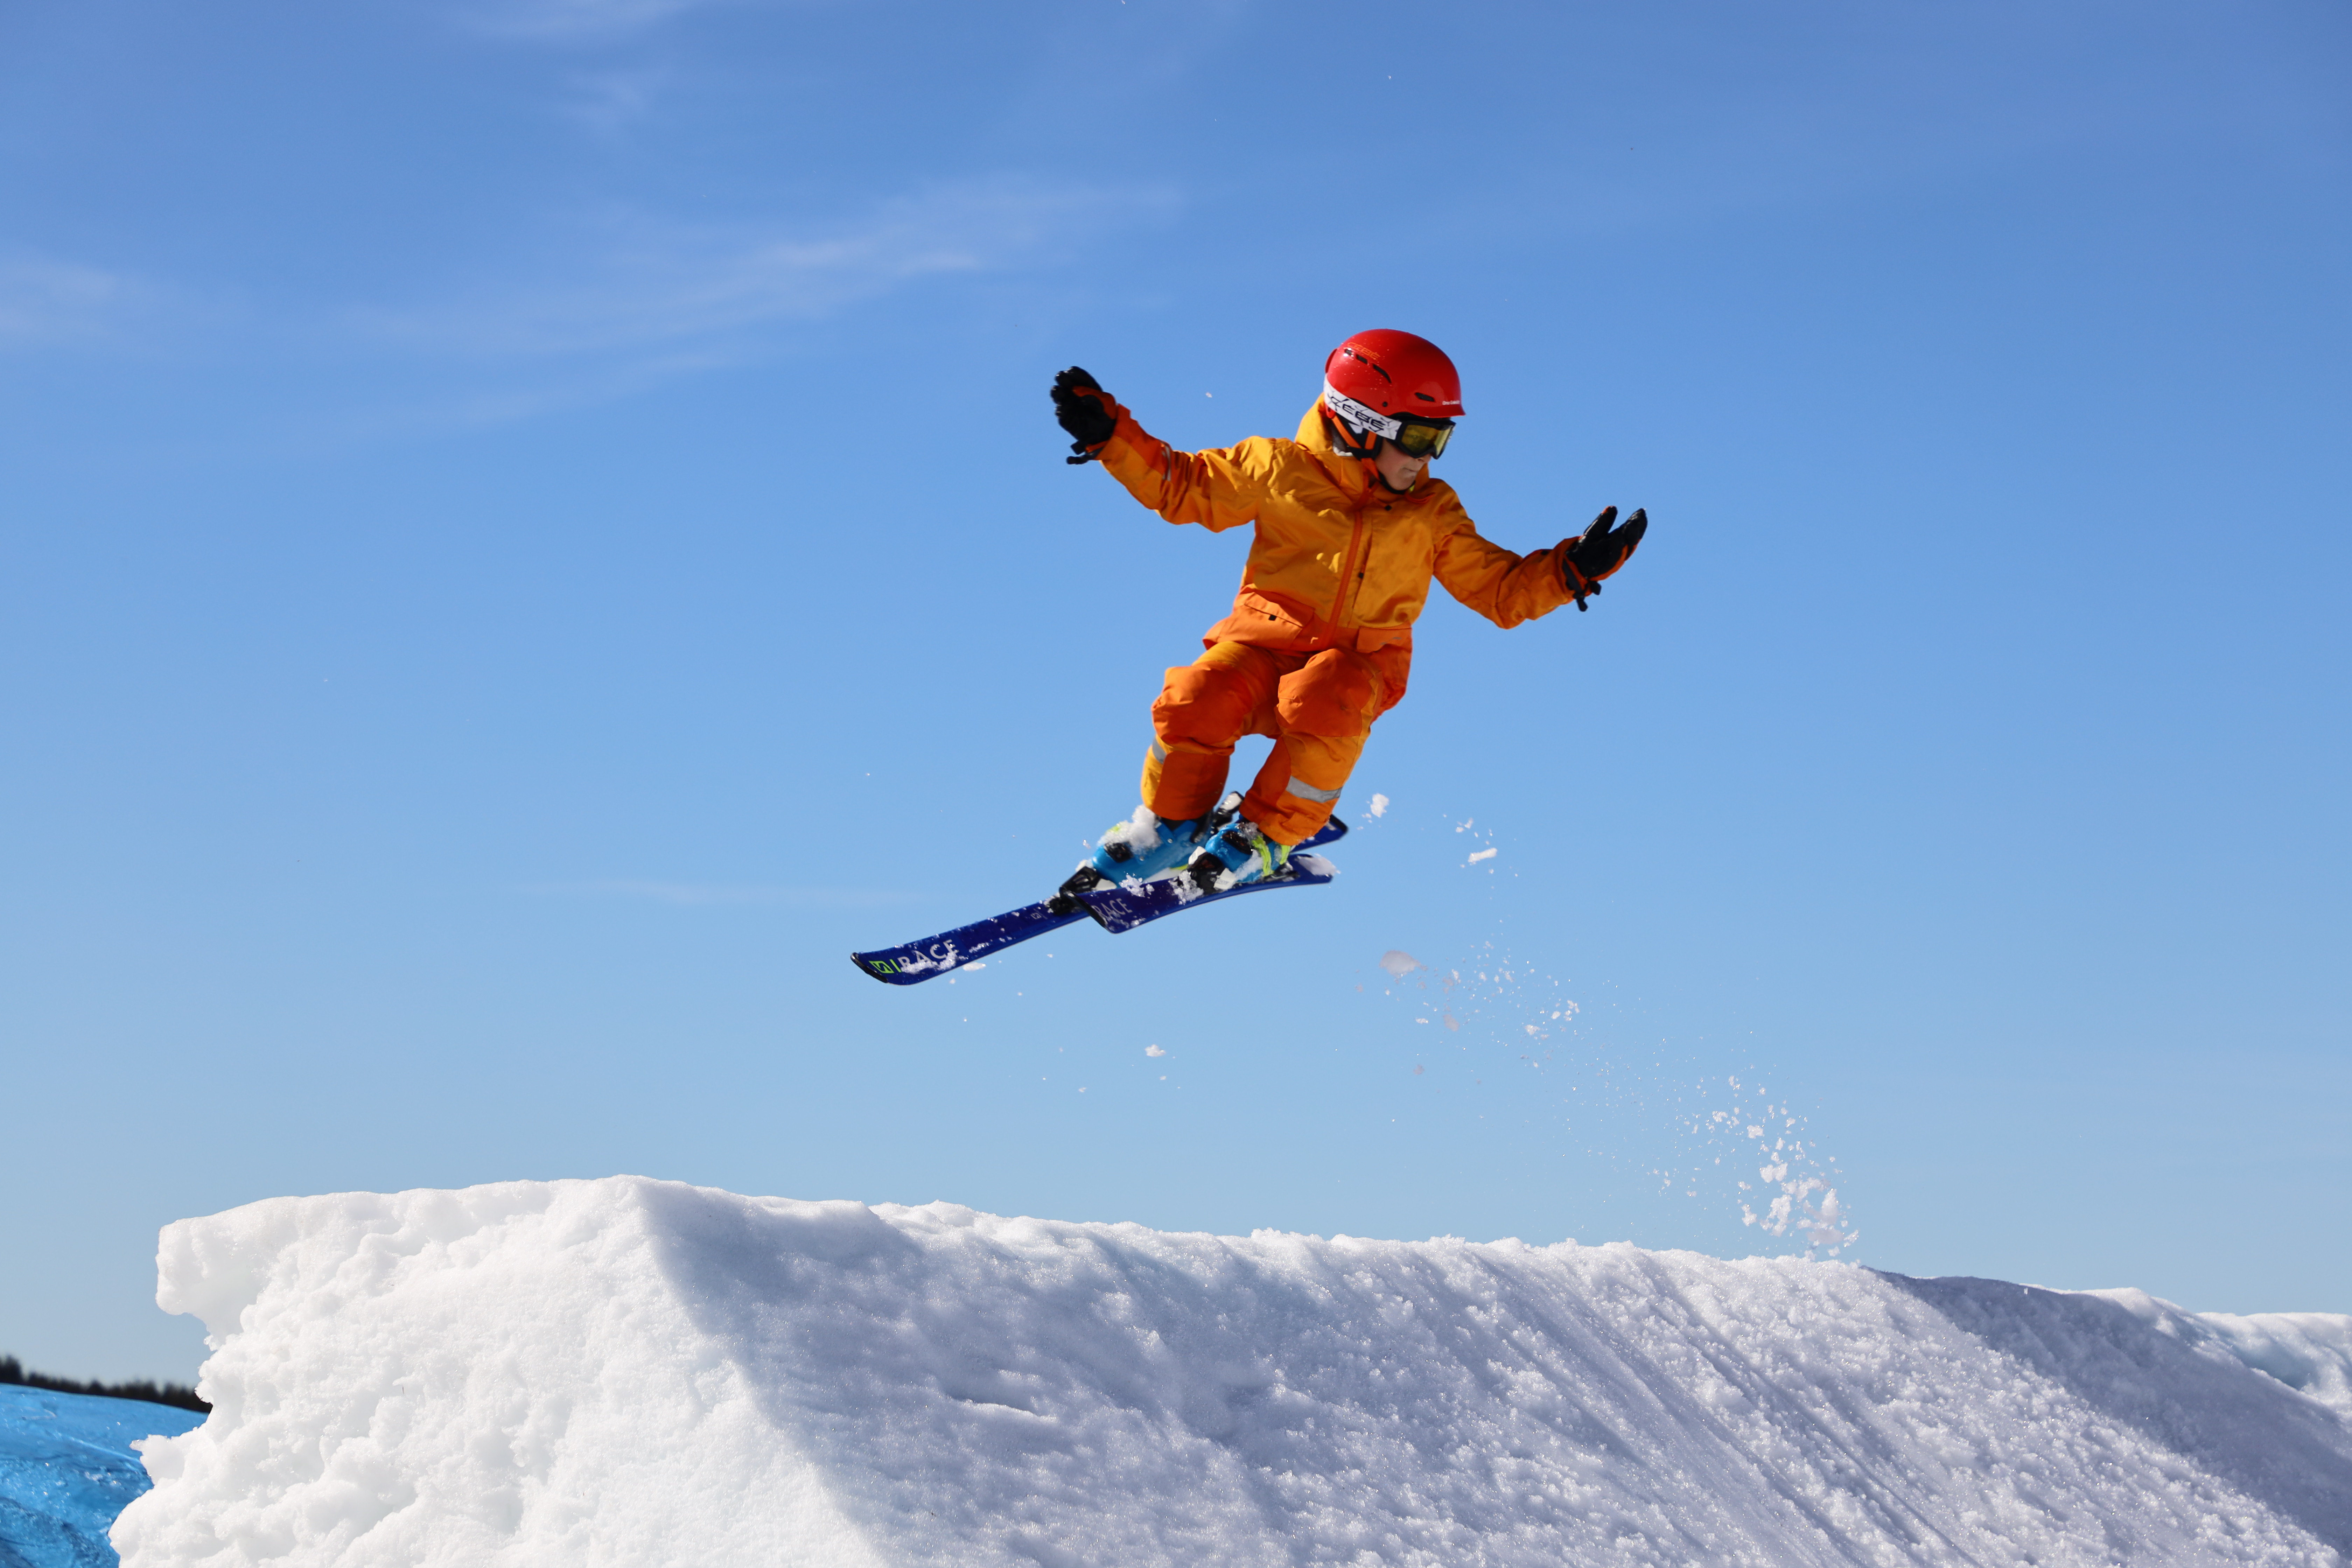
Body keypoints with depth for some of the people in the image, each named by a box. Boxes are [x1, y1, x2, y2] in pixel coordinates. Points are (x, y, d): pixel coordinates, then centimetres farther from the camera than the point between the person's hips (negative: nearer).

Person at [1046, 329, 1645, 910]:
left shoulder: (1432, 513, 11)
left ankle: (1264, 838, -16)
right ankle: (1171, 826, -2)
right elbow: (1177, 484, 10)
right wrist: (1109, 434, -3)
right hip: (1266, 642, -1)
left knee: (1324, 708, -36)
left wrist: (1572, 569, -3)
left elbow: (1501, 590, 13)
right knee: (1194, 704, -30)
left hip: (1359, 661, 1)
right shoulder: (1279, 469, 3)